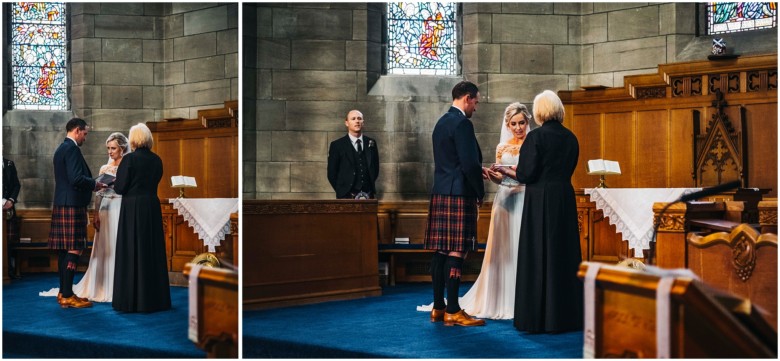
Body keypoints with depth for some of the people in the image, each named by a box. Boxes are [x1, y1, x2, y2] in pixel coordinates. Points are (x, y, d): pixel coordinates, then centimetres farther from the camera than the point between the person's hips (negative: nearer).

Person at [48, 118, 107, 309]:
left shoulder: (61, 148, 18)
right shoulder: (72, 148, -13)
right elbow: (76, 178, -22)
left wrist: (91, 184, 15)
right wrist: (95, 184, -7)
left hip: (61, 205, 10)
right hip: (72, 205, -10)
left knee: (64, 249, 12)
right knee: (73, 250, -8)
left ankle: (63, 292, 17)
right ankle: (67, 296, -8)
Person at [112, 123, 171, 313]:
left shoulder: (129, 159, -11)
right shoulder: (157, 160, 4)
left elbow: (119, 188, -9)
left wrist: (116, 182, 11)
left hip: (132, 209, -5)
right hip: (153, 208, 5)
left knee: (131, 252, 2)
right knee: (152, 252, 11)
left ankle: (131, 299, 5)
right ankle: (154, 298, 16)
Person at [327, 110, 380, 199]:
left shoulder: (371, 143, 10)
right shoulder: (337, 145, 0)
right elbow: (332, 173, 2)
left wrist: (371, 186, 10)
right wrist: (342, 191, 1)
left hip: (368, 196, 3)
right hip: (347, 197, -3)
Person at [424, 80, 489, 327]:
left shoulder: (441, 122, 17)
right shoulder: (462, 123, -12)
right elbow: (470, 163, -17)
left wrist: (477, 170, 18)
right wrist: (480, 192, -5)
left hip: (440, 193, 9)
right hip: (459, 195, -9)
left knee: (441, 251, 10)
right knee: (457, 252, -6)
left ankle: (438, 308, 16)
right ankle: (452, 311, -4)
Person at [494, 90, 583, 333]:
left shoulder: (536, 137, -11)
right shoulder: (570, 138, 8)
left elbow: (526, 174, -14)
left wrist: (507, 171, 7)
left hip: (540, 201, -6)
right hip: (565, 199, 6)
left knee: (537, 256, 1)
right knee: (564, 255, 11)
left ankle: (537, 317, 5)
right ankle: (565, 315, 17)